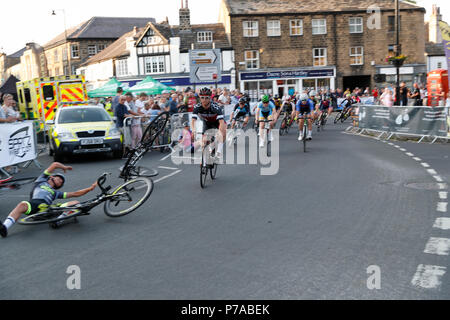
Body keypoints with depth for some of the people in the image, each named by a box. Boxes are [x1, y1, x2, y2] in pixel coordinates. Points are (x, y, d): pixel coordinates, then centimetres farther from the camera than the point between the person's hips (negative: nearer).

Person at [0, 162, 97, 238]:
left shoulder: (56, 192, 38)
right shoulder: (41, 181, 31)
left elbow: (75, 194, 35)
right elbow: (55, 165, 30)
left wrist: (90, 188, 31)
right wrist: (64, 167, 48)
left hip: (47, 208, 2)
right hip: (33, 203, -2)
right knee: (22, 205, -37)